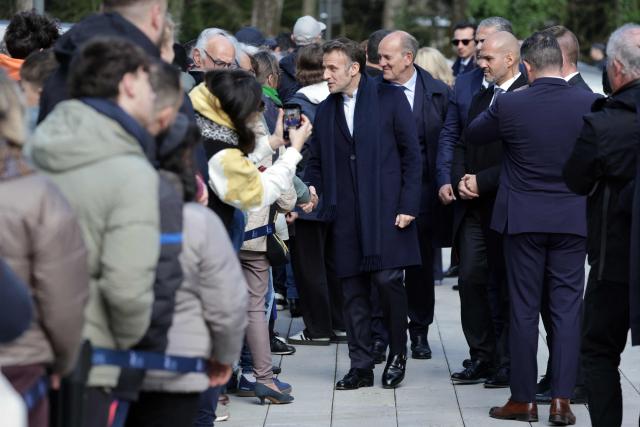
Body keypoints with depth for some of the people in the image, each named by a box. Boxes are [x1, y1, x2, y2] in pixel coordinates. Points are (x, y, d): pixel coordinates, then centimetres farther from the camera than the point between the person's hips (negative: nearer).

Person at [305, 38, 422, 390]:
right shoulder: (326, 110, 14)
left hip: (386, 210, -4)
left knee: (387, 280, -10)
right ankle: (360, 366, 10)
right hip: (346, 215, 4)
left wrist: (408, 205, -7)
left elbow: (411, 154, -1)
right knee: (353, 290, 4)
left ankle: (397, 354, 9)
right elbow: (316, 163, 17)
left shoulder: (391, 99, 0)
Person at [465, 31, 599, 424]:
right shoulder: (589, 104, -7)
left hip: (524, 218, -1)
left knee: (524, 308, 6)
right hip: (572, 218, 1)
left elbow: (472, 135, 7)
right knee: (568, 307, 4)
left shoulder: (509, 105, -11)